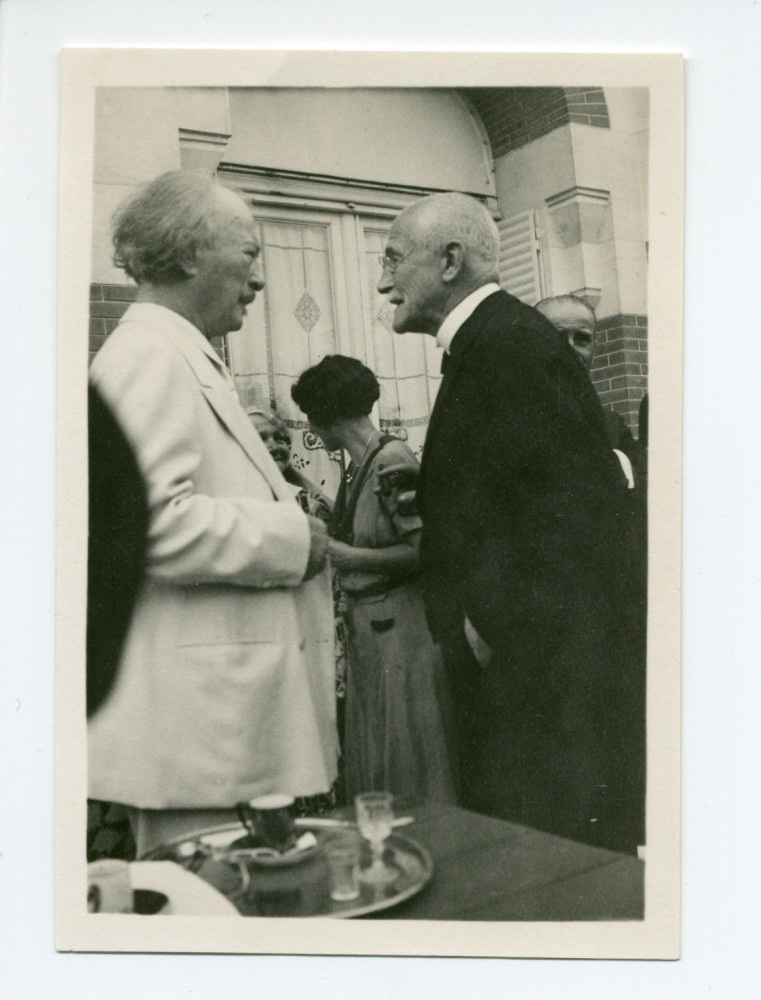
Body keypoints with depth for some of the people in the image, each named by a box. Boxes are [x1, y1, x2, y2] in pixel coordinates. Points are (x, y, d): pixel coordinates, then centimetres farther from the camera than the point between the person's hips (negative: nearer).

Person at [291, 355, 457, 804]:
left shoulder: (391, 458, -13)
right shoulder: (357, 468, 13)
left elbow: (424, 549, -20)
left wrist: (345, 554, -16)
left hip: (399, 627, -9)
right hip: (366, 627, 9)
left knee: (407, 769, 0)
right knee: (370, 767, 15)